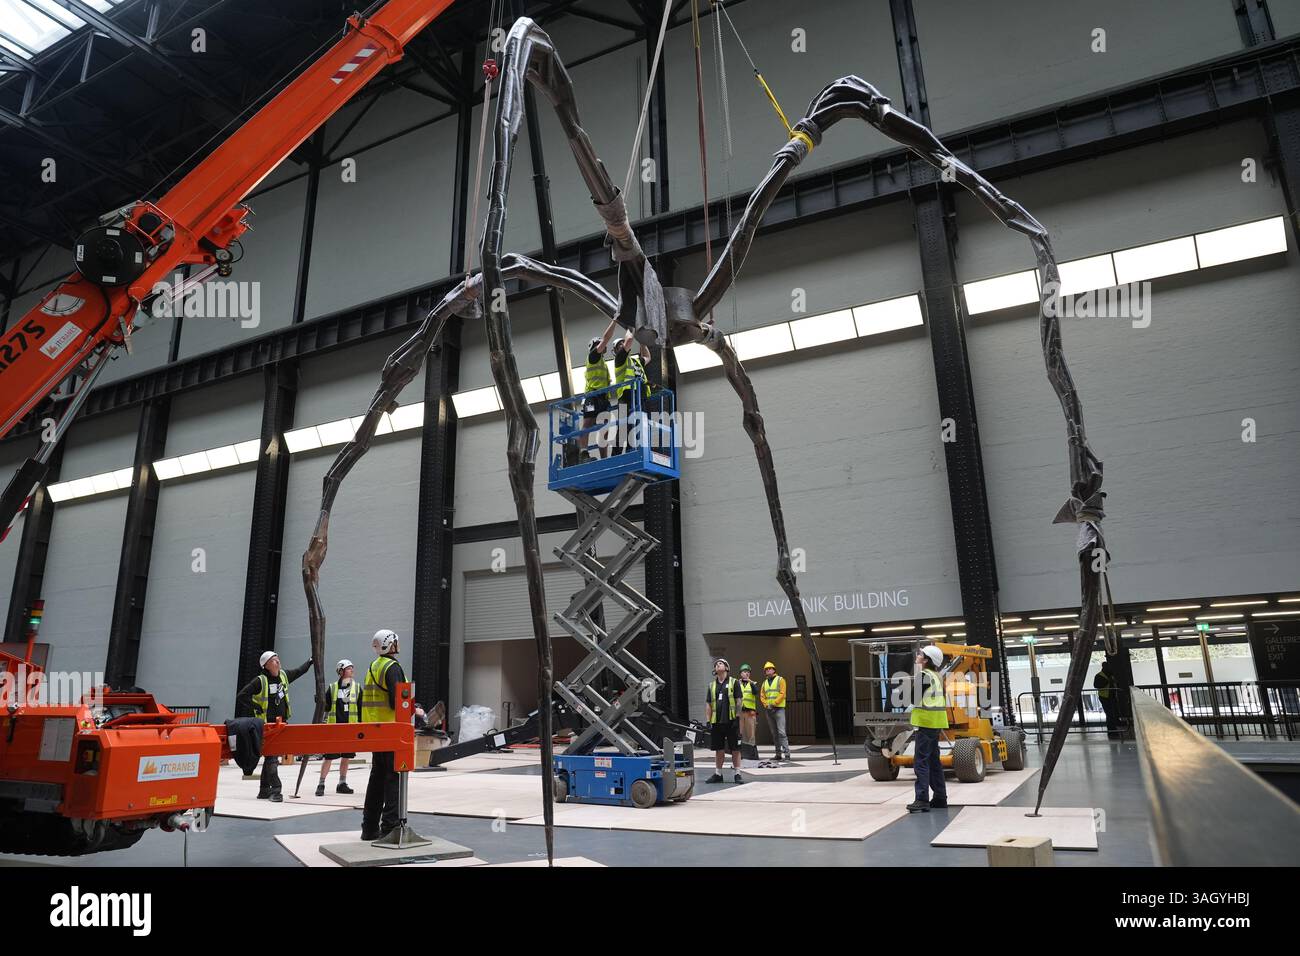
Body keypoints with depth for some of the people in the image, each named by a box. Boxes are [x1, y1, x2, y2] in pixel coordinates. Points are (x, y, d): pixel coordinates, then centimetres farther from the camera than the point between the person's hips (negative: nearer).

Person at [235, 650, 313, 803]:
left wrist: (310, 661, 34)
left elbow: (299, 671, 27)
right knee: (271, 757, -11)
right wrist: (256, 709, -15)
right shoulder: (260, 681, -12)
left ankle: (264, 790, 23)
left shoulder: (283, 675, 8)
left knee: (270, 757, 14)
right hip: (267, 724, -7)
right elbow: (242, 696, -14)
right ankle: (275, 790, -10)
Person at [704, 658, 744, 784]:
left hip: (731, 721, -4)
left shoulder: (734, 682, 2)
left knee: (735, 749, 0)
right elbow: (708, 704, 13)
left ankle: (737, 774, 7)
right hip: (717, 722, 4)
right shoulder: (711, 685, 13)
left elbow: (738, 701, -2)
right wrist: (709, 721, 5)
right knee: (718, 749, 10)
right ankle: (718, 774, 18)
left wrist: (737, 718, -10)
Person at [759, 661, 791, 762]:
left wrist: (774, 704, -14)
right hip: (768, 710, 5)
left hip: (779, 709, -5)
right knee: (774, 733, 8)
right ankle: (778, 754, 12)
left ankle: (786, 753, -13)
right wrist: (767, 705, -6)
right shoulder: (765, 683, 16)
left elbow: (782, 694, -9)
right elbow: (762, 696, 11)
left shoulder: (780, 680, 1)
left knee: (781, 732, -13)